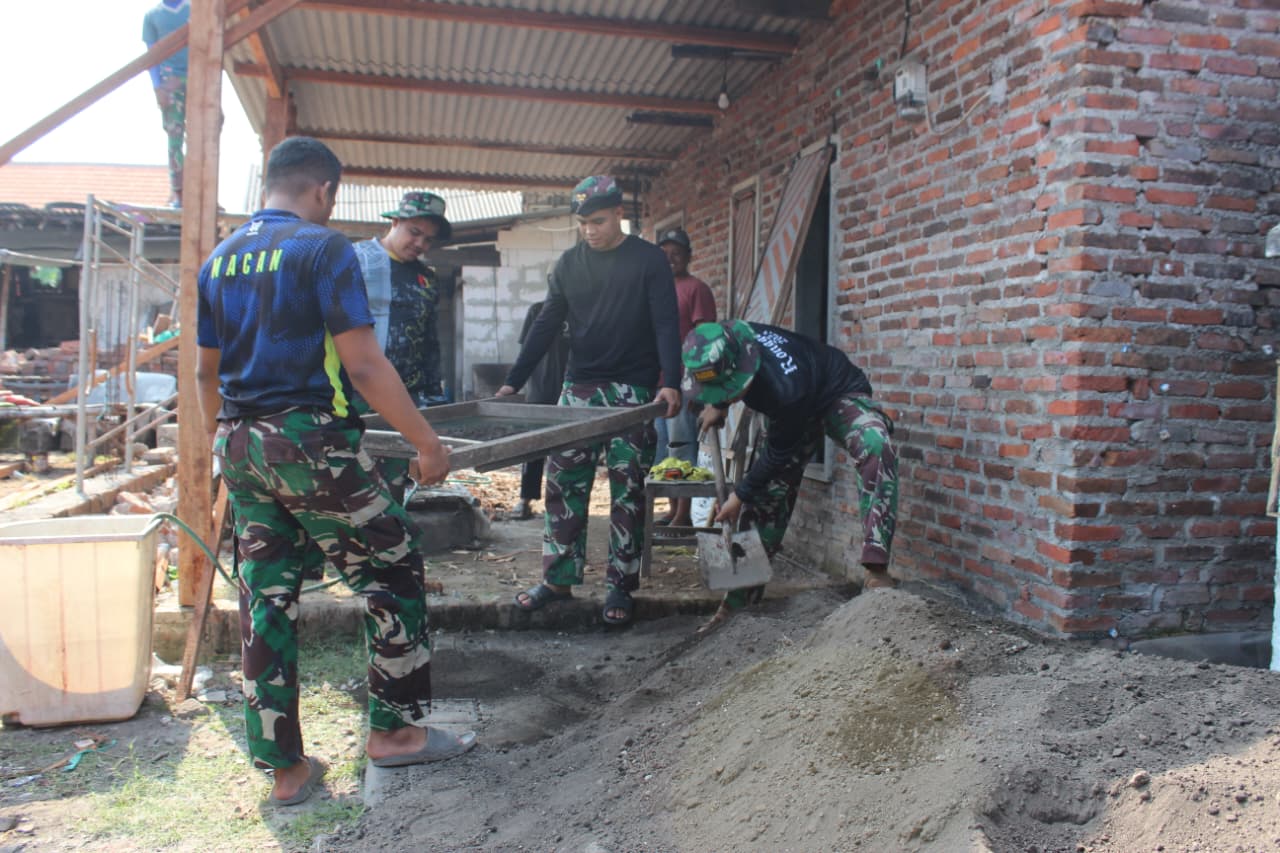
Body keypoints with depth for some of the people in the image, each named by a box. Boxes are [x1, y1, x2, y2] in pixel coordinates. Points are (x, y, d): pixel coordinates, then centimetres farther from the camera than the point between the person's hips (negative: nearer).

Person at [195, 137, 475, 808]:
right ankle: (394, 729, 15)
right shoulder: (324, 249, -8)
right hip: (309, 441, -7)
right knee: (392, 572, 7)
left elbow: (207, 371, 19)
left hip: (241, 445, 8)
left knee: (267, 599, 10)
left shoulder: (219, 260, 13)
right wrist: (425, 442, -11)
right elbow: (363, 364, -15)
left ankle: (285, 768, 17)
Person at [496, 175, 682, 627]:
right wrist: (512, 382, 2)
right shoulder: (569, 263, 9)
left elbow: (666, 324, -8)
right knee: (564, 484, 2)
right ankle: (558, 578, 13)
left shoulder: (648, 259, -2)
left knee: (628, 491, 1)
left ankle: (620, 586, 10)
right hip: (579, 387, 4)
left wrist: (671, 382, -22)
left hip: (632, 390, -4)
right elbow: (546, 326, 9)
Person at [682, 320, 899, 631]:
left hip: (839, 394, -6)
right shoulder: (727, 346, -27)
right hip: (792, 408, 6)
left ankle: (876, 568, -37)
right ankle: (739, 599, 11)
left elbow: (779, 454, -25)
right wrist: (716, 406, -6)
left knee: (875, 447, -38)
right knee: (767, 495, 2)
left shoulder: (785, 388, -44)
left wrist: (740, 496, -15)